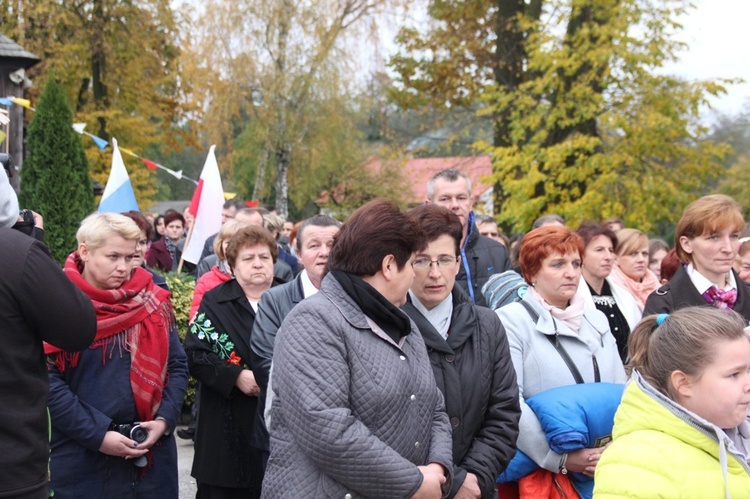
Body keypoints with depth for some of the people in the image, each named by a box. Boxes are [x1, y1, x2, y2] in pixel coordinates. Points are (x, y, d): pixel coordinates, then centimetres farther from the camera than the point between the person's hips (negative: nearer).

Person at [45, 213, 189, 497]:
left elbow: (177, 365, 8)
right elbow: (47, 381, -11)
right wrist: (97, 435, -15)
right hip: (82, 460, -3)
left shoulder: (152, 301, 5)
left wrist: (164, 420, -6)